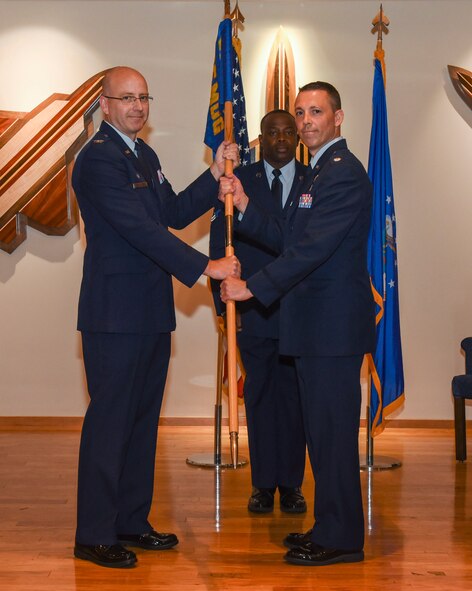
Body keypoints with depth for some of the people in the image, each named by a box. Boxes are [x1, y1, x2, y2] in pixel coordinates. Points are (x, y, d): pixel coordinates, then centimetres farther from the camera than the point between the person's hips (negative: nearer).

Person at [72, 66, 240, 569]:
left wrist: (216, 176, 6)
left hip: (151, 310, 9)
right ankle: (94, 536, 6)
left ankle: (131, 522, 24)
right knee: (110, 419, -4)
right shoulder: (98, 159, -13)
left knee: (142, 418, 13)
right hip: (116, 313, -9)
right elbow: (141, 229, -20)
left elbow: (174, 213, 16)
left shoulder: (144, 155, 18)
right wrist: (205, 267, -21)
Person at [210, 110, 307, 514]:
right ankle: (263, 485, 17)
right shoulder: (238, 182, 5)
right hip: (253, 311, 0)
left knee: (294, 398, 6)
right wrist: (226, 302, -3)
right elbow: (220, 245, 4)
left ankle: (291, 484, 17)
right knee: (260, 398, 7)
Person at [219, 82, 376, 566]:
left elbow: (312, 248, -22)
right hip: (317, 324, 10)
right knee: (325, 429, 15)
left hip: (334, 322, -10)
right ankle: (331, 528, 26)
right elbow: (289, 240, 17)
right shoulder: (320, 171, 19)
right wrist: (244, 206, 6)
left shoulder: (343, 173, -14)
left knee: (333, 428, -4)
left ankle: (340, 538, 7)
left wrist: (252, 288, -21)